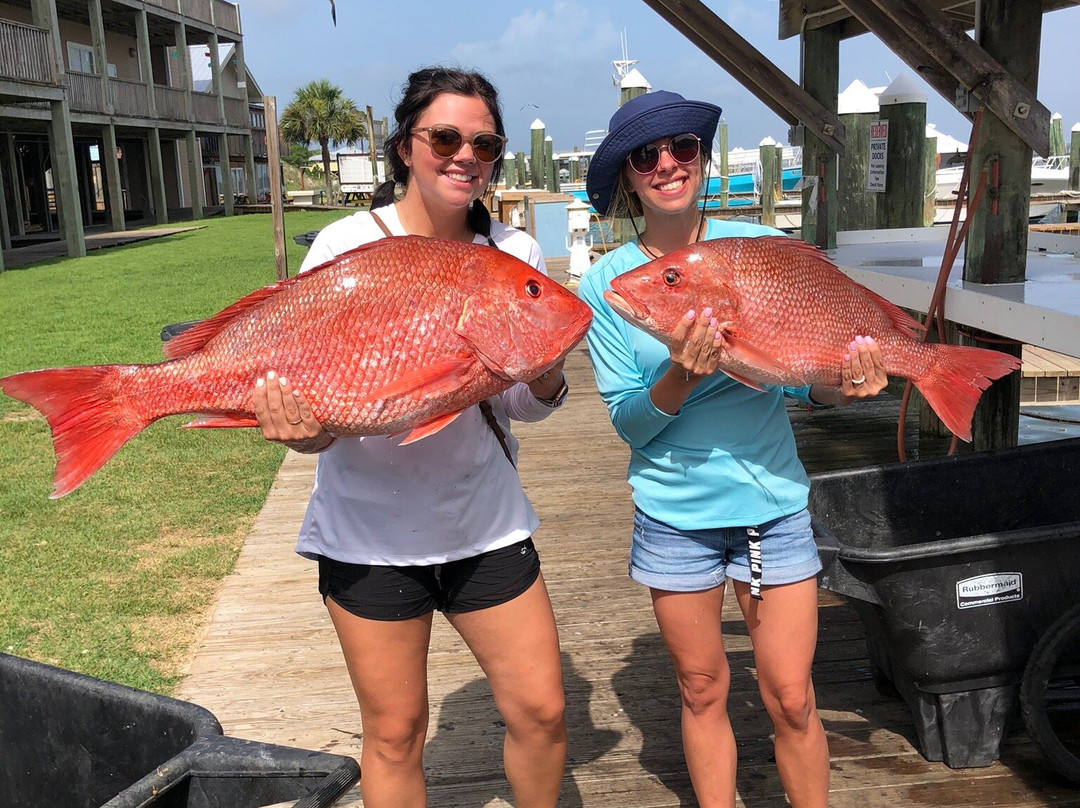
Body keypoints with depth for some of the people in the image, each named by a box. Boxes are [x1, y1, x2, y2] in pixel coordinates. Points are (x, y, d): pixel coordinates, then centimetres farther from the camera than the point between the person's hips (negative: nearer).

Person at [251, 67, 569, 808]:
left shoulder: (516, 255, 0)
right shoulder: (347, 247, -9)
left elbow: (528, 406, 5)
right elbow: (310, 387, -9)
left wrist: (545, 371, -17)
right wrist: (304, 431, -31)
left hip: (485, 522, 3)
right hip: (371, 530, -2)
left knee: (542, 710, 9)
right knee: (396, 735, 9)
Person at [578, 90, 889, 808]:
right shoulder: (607, 282, -5)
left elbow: (809, 381, 2)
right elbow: (629, 422, -7)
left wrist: (843, 386, -20)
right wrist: (681, 378, -26)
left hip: (774, 502, 0)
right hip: (674, 512, 0)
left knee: (791, 699, 7)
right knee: (703, 690, 15)